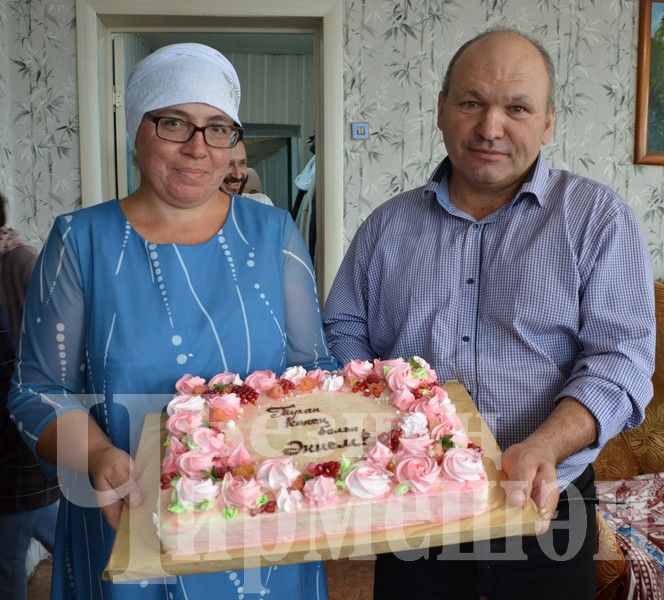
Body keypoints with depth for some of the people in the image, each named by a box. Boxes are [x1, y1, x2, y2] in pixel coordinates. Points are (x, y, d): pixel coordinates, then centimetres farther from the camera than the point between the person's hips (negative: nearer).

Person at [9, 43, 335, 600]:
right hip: (128, 531, -1)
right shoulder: (82, 242, -3)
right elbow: (40, 391, -3)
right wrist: (100, 459, -21)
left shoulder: (273, 234, 0)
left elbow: (314, 368, 3)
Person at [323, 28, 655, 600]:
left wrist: (542, 450, -27)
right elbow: (345, 332, 8)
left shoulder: (598, 217, -4)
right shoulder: (388, 225, 5)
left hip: (543, 510, -1)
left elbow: (620, 358, -11)